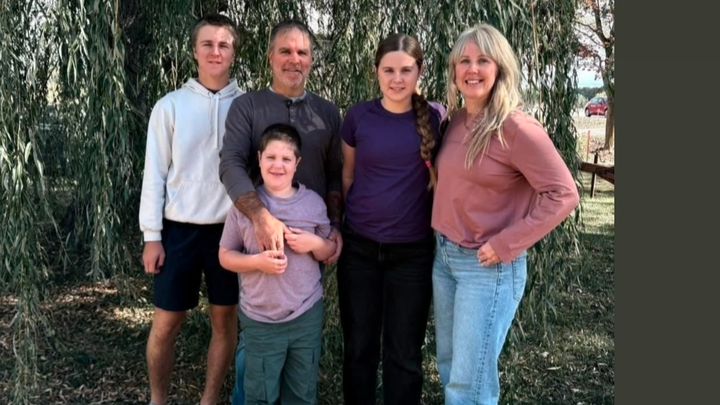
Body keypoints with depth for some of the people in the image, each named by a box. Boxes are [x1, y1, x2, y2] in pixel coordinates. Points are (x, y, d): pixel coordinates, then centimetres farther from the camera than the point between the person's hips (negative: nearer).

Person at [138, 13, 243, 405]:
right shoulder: (170, 105, -2)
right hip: (180, 229, -1)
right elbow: (155, 173, -1)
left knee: (225, 319, 10)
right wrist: (151, 235, -5)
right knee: (166, 324, 6)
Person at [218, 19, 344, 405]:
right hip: (258, 235, -2)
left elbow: (335, 174, 10)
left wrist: (335, 224, -3)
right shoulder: (246, 106, -2)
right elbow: (231, 165, -15)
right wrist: (260, 216, -30)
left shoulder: (327, 112, 8)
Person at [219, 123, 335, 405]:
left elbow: (330, 251, 8)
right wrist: (257, 261, -19)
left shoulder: (313, 202, -1)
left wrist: (314, 243, -13)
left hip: (307, 315, 2)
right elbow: (225, 256, -1)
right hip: (260, 320, -2)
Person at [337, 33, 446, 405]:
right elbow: (347, 175, 9)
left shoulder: (435, 117, -3)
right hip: (359, 247, 1)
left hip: (413, 252, -1)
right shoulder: (359, 116, -2)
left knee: (404, 352, 10)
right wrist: (339, 225, 9)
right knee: (358, 346, 13)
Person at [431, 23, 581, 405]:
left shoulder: (515, 127, -17)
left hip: (487, 266, -7)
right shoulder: (455, 120, 5)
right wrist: (443, 244, 7)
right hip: (444, 256, 7)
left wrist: (506, 244, -20)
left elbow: (563, 194, -18)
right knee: (449, 367, 20)